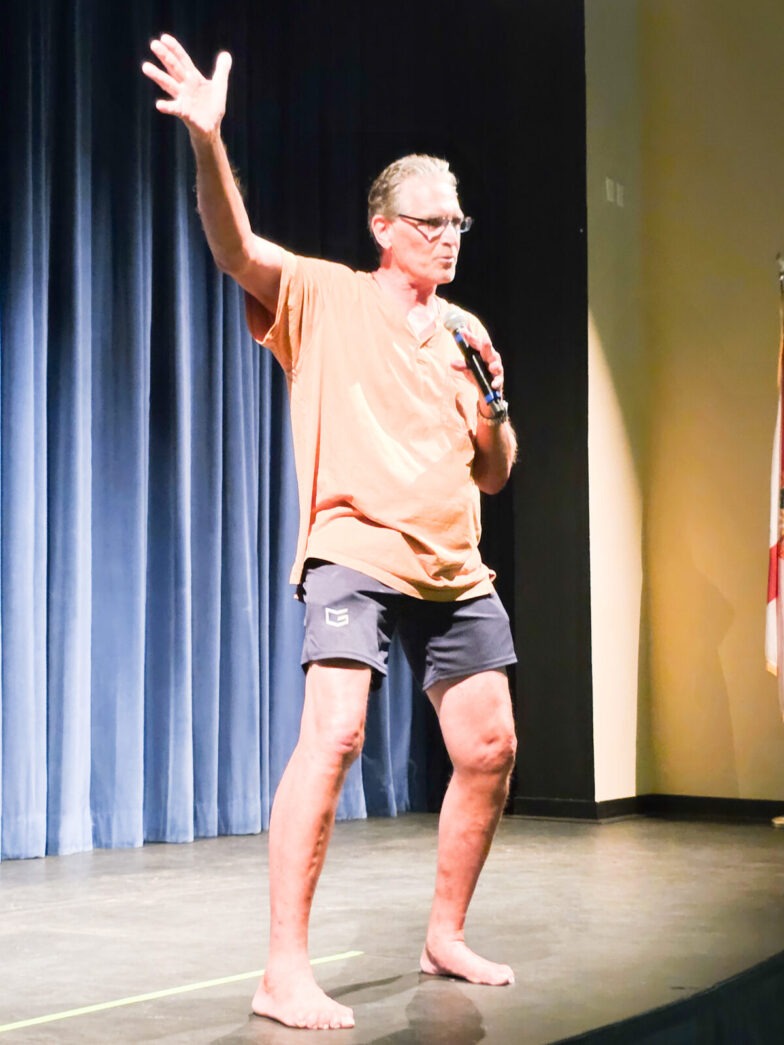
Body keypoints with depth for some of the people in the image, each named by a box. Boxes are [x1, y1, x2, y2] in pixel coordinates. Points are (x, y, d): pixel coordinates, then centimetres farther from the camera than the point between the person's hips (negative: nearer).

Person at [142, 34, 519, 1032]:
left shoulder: (462, 335, 17)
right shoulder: (327, 298, 2)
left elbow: (495, 474, 18)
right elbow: (238, 250, -18)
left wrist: (495, 385, 0)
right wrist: (207, 138, -33)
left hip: (455, 569, 7)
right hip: (356, 555, -6)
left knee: (488, 749, 9)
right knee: (332, 733, -23)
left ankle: (446, 936, 28)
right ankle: (285, 970, -16)